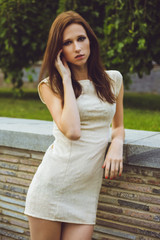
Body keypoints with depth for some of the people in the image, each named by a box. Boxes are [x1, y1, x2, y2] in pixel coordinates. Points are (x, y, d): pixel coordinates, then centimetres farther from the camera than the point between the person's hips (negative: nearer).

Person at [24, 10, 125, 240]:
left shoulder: (113, 79, 9)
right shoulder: (50, 85, -2)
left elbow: (118, 126, 22)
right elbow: (72, 131, -19)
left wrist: (117, 143, -2)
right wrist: (67, 79, -10)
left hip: (88, 188, 3)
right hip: (52, 183, -2)